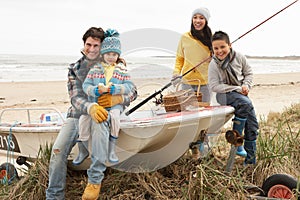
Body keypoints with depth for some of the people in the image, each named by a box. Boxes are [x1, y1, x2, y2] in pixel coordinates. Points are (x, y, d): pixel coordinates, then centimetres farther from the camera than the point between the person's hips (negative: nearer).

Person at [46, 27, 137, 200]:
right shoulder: (75, 68, 5)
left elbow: (133, 91, 2)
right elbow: (75, 98, -7)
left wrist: (117, 98, -24)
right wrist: (90, 108, -32)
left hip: (101, 114, -2)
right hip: (77, 114, 2)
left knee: (100, 126, -39)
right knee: (58, 149, -21)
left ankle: (95, 180, -24)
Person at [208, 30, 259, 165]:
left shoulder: (239, 57, -3)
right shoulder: (214, 65, -12)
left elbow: (249, 72, 10)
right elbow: (214, 86, -15)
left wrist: (246, 85, -10)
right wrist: (237, 89, -19)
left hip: (241, 93, 5)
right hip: (224, 94, -5)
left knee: (252, 126, -4)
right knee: (246, 103, -36)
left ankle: (250, 159, 9)